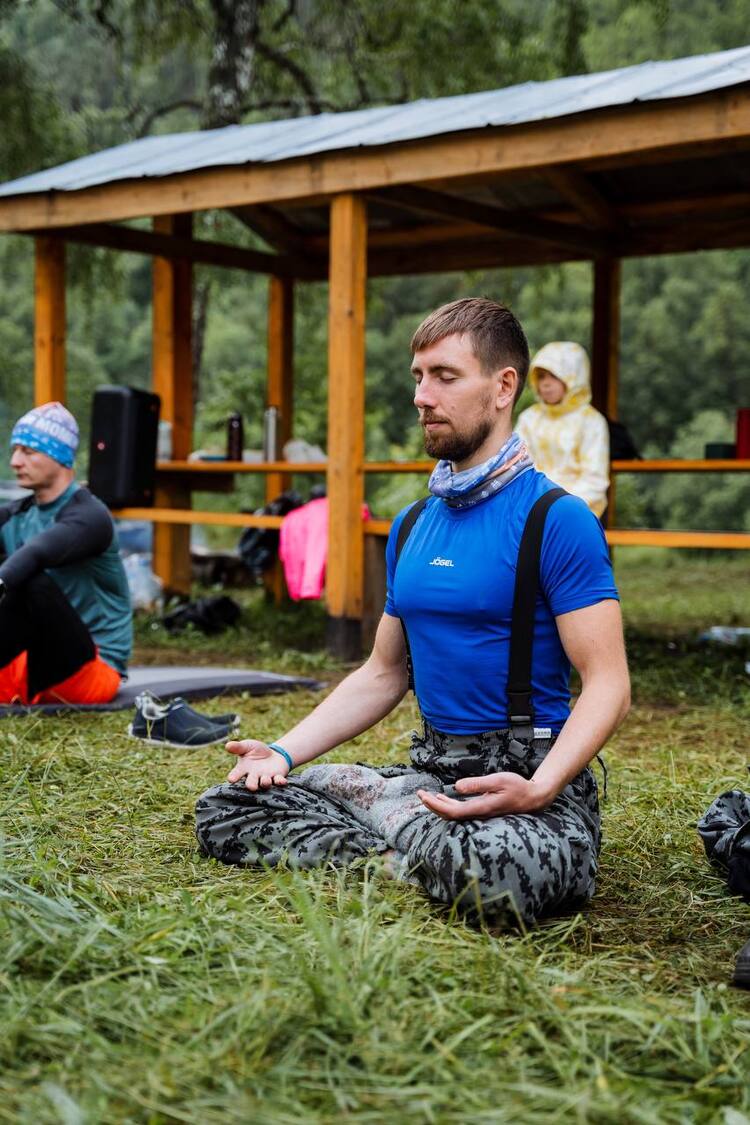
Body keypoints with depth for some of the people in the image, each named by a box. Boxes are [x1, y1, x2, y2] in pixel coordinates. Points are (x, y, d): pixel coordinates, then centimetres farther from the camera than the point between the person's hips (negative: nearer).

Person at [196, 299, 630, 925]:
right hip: (431, 770, 6)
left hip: (530, 778, -6)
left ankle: (393, 816, -10)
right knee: (227, 809, -2)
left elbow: (608, 684, -15)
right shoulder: (412, 527, 14)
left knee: (493, 872, -41)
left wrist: (537, 789, -31)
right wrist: (285, 752, 5)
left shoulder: (556, 520, -10)